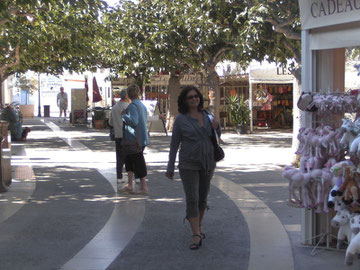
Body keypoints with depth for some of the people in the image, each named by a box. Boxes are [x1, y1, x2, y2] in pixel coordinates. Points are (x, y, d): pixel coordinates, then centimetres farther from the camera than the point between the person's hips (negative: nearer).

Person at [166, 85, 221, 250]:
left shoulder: (207, 116, 6)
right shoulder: (180, 119, -6)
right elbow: (174, 144, -2)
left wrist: (216, 127, -6)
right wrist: (170, 168, -2)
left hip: (208, 162, 4)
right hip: (189, 164, -4)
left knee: (203, 197, 14)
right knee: (192, 199, -10)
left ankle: (198, 225, 33)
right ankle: (196, 235, -11)